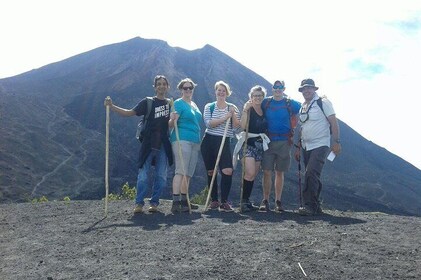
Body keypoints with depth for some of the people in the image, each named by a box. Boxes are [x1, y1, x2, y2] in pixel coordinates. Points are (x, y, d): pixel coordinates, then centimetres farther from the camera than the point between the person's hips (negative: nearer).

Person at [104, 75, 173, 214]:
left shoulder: (171, 103, 12)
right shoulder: (148, 102, 2)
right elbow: (129, 112, -3)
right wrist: (112, 106, -15)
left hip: (163, 146, 3)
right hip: (148, 145, -3)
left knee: (161, 177, 4)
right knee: (143, 176, -6)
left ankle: (154, 203, 16)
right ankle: (139, 203, 5)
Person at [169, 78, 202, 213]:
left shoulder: (194, 105, 20)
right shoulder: (178, 103, -4)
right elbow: (171, 124, -12)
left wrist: (199, 141, 20)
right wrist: (172, 119, -35)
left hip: (195, 142, 8)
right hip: (182, 140, -8)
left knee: (188, 173, 9)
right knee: (180, 171, -15)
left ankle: (184, 201, 16)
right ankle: (175, 203, -16)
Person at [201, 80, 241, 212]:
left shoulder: (232, 108, 7)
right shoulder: (209, 107, 5)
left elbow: (236, 126, -2)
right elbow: (208, 123, -11)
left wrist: (233, 114, -15)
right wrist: (224, 118, -19)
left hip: (224, 142, -1)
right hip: (209, 142, 1)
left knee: (228, 171, -16)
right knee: (211, 172, 8)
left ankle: (224, 202, -5)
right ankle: (214, 200, 21)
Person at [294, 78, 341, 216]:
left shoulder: (323, 103, -4)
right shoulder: (302, 107, 15)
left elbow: (333, 122, -8)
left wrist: (336, 142, -15)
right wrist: (298, 147, 17)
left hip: (320, 145, -7)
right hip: (306, 147, 7)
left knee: (311, 174, -19)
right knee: (312, 177, 10)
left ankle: (309, 205, -15)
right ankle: (316, 207, 18)